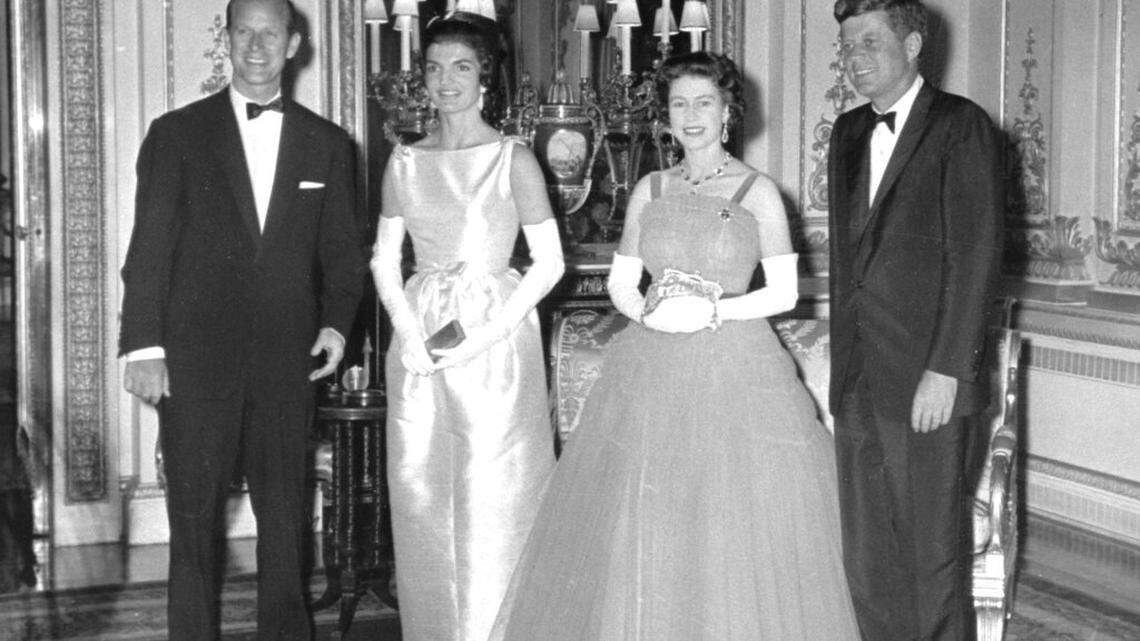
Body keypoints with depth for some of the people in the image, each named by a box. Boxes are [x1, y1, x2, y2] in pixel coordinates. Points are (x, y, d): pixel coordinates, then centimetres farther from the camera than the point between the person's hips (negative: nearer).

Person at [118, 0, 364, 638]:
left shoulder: (327, 144, 10)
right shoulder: (177, 134, 4)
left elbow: (344, 250, 13)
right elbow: (149, 249, 0)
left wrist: (337, 322, -3)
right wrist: (144, 347, -6)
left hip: (288, 362, 2)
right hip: (195, 360, -1)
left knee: (285, 517, 7)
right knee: (195, 518, 2)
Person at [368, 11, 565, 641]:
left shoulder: (513, 159, -2)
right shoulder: (404, 161, 9)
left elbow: (548, 262, -5)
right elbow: (385, 261, 10)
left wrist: (485, 334, -13)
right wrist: (409, 333, -7)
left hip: (494, 336, -4)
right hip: (418, 339, 4)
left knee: (494, 498, -3)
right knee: (420, 496, 6)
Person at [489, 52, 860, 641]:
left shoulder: (759, 193, 0)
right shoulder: (649, 190, 9)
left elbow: (784, 291, -2)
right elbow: (619, 282, 10)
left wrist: (716, 310, -14)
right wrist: (648, 312, -10)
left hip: (734, 368, -3)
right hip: (651, 369, 3)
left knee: (736, 532, -2)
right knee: (639, 534, 3)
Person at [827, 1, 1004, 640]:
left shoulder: (961, 125, -5)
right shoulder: (849, 131, 16)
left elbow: (977, 255, -11)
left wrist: (947, 370, -16)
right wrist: (846, 364, 11)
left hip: (927, 380, -6)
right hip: (859, 383, 6)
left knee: (933, 551, 1)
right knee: (867, 557, 9)